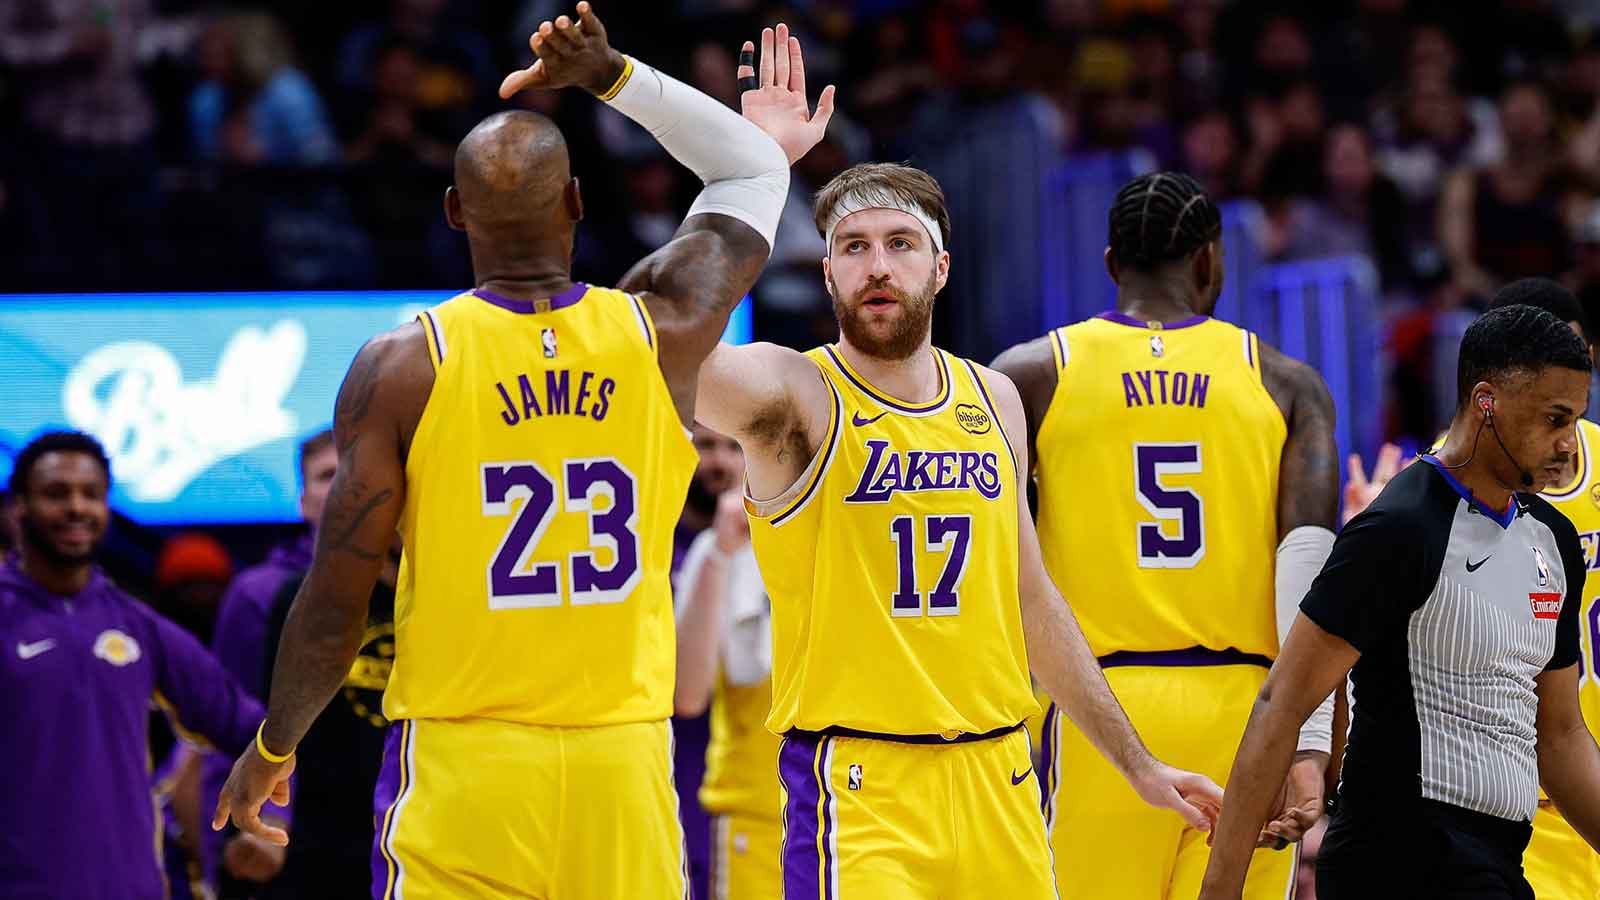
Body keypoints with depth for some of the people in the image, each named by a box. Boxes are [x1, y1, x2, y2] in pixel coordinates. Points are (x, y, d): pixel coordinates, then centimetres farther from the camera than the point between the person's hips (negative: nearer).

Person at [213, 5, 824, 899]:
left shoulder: (401, 366, -5)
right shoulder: (660, 332, 2)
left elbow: (336, 603, -3)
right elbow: (756, 168, 21)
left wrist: (273, 746, 12)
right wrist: (611, 75, 17)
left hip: (462, 761, -2)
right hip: (623, 760, 2)